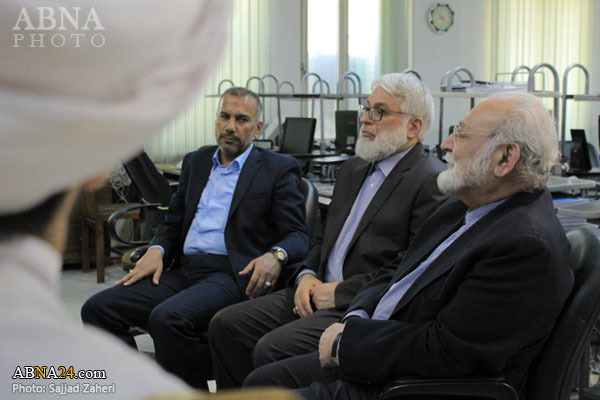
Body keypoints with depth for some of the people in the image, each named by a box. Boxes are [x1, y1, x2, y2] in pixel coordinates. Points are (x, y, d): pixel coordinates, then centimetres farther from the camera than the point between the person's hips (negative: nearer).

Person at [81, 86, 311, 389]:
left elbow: (298, 236, -1)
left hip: (232, 274, -6)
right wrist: (157, 250, 2)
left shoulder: (279, 169, 6)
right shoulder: (195, 162, 23)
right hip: (184, 270, 6)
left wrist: (275, 256, -24)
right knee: (98, 308, -13)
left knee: (167, 318, -34)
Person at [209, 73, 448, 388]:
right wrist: (307, 276, 2)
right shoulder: (353, 169, 19)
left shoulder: (434, 181, -10)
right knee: (225, 325, -4)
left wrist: (340, 291, -14)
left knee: (272, 349, -25)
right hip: (319, 293, 9)